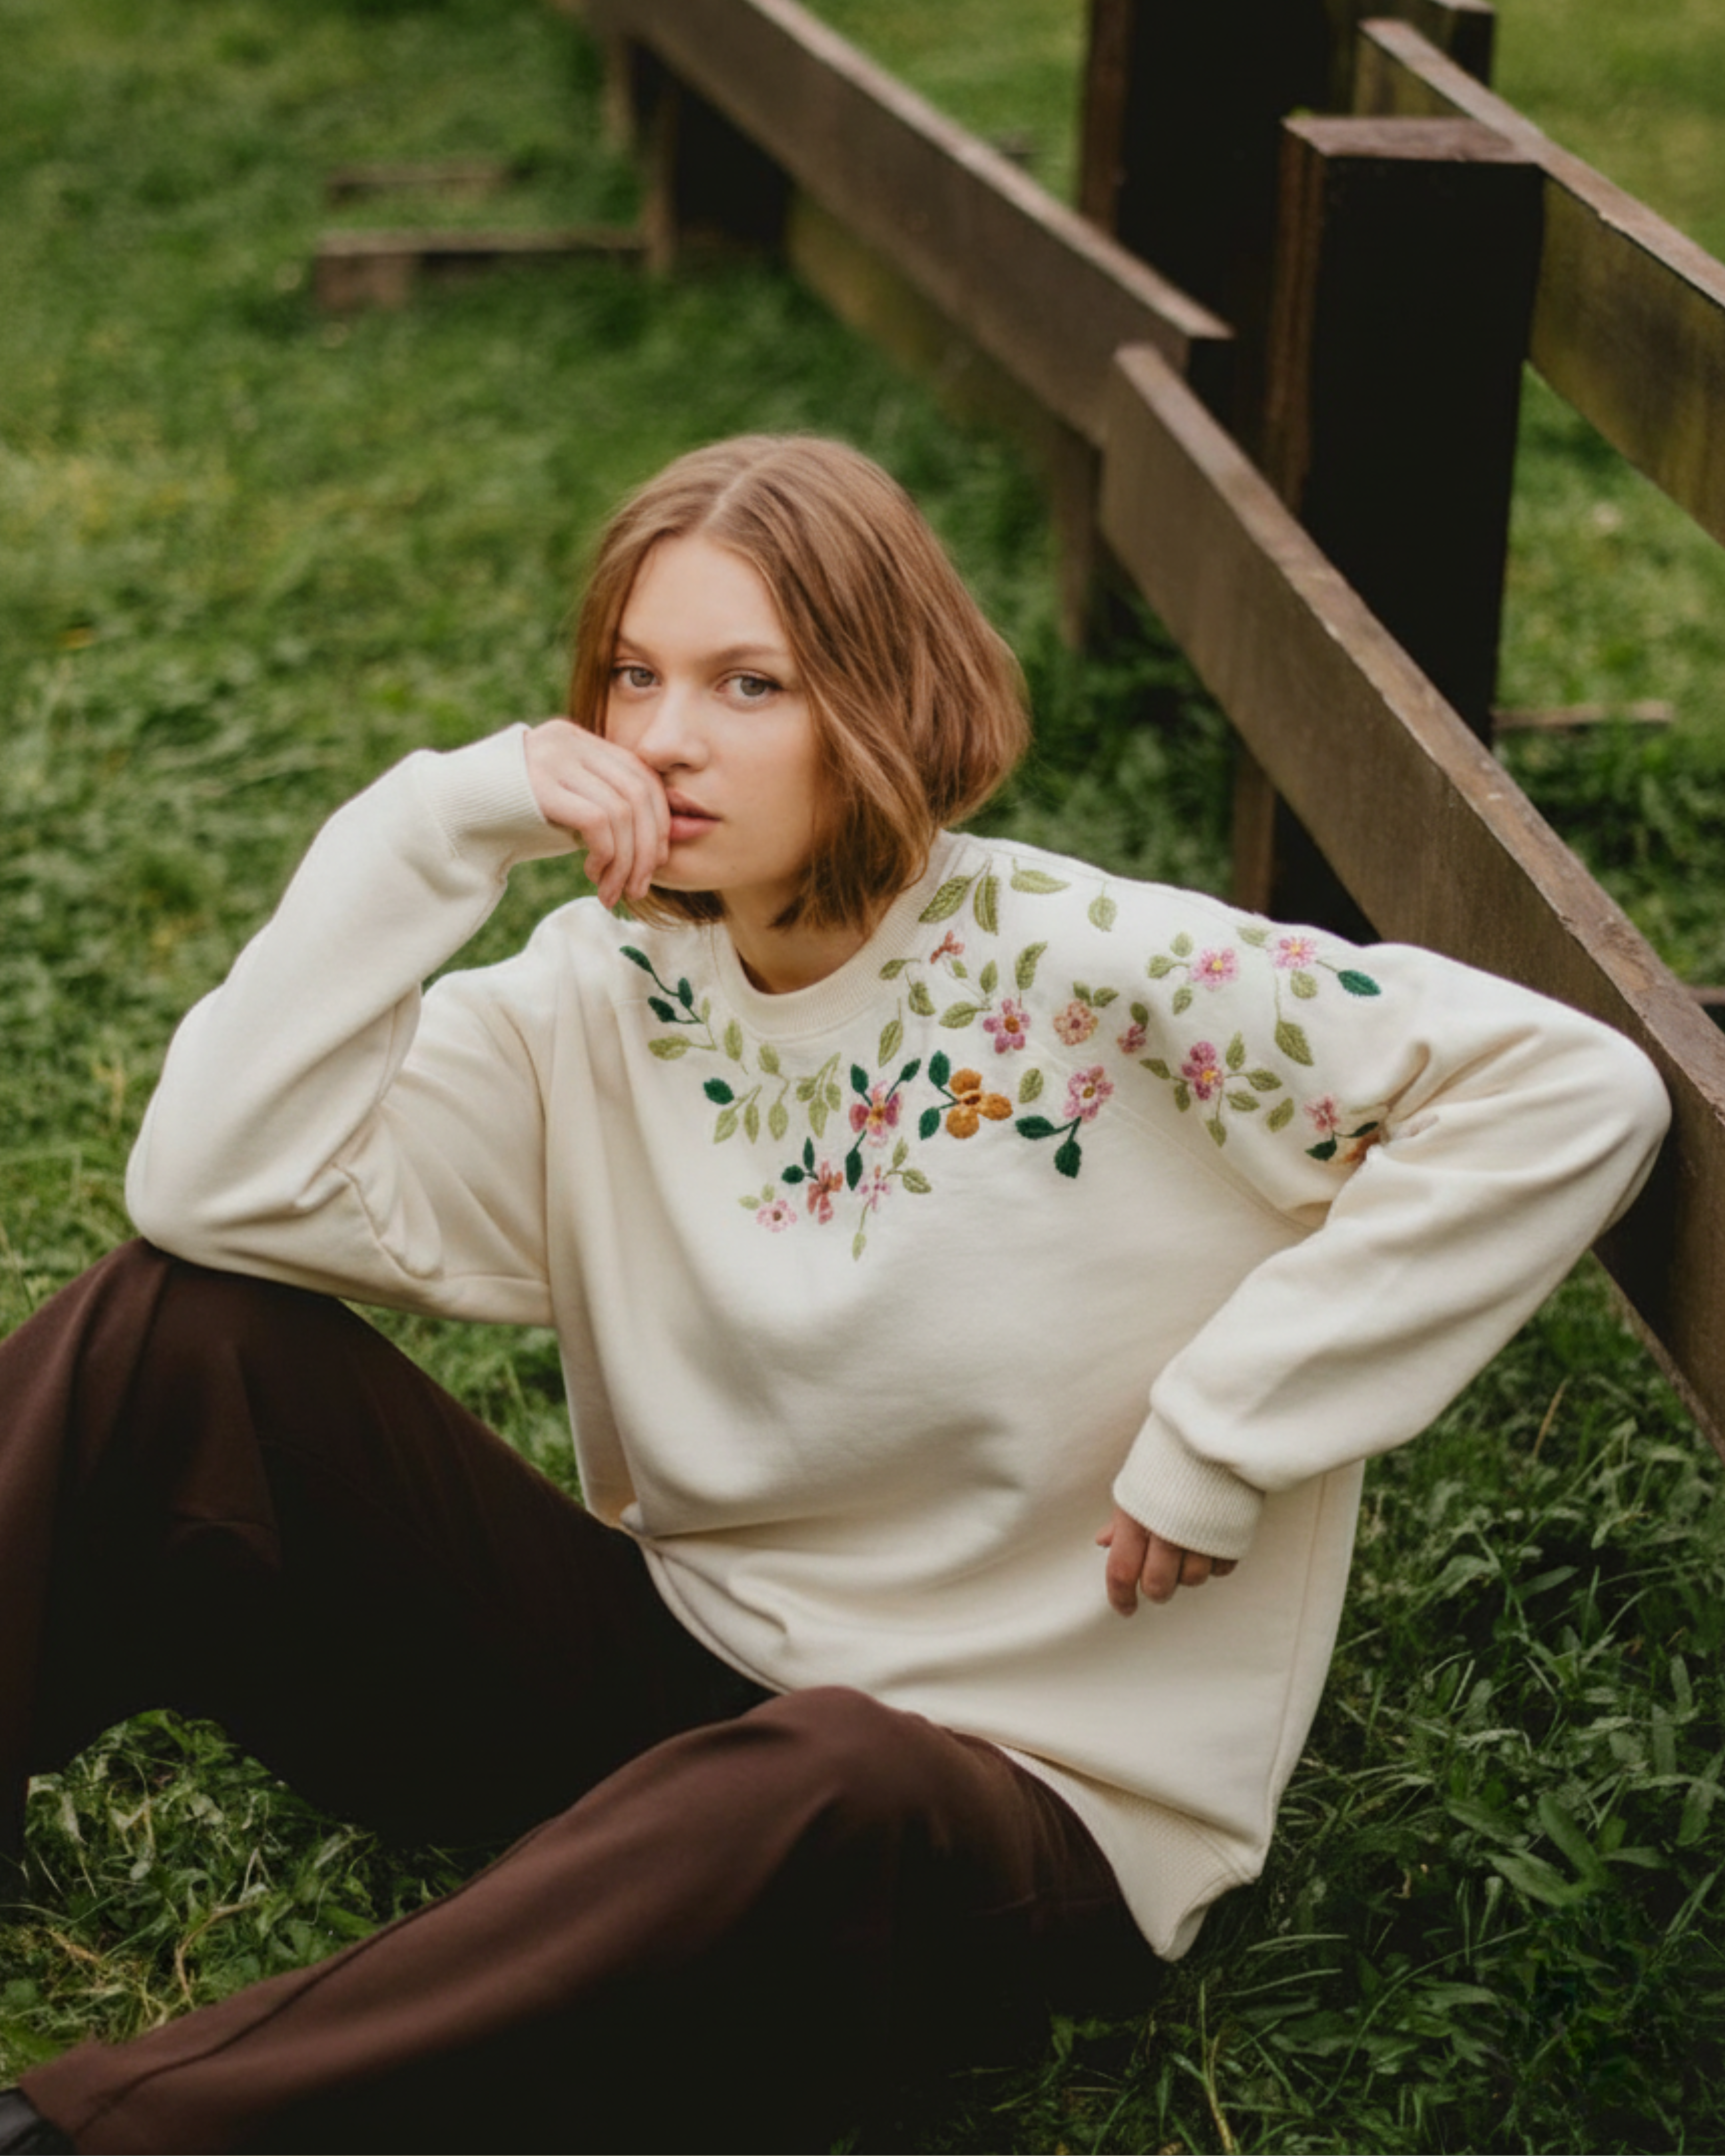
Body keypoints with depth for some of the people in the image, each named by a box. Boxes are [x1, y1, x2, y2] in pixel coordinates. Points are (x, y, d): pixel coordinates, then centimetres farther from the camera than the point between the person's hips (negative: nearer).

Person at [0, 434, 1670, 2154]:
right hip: (670, 1680, 5)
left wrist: (1223, 1431, -19)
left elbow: (1577, 1090, -21)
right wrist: (440, 824, -17)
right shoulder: (610, 997, -2)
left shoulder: (1088, 976, -15)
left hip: (1014, 1788, -4)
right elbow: (217, 1188, -13)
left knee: (811, 1798, -43)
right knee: (181, 1339, -13)